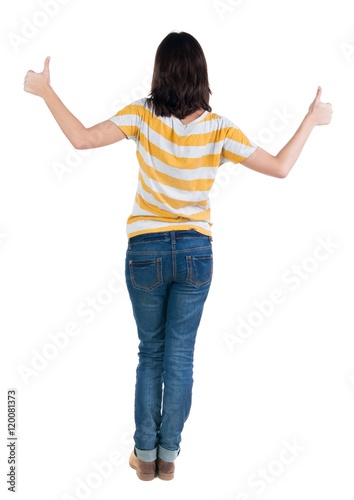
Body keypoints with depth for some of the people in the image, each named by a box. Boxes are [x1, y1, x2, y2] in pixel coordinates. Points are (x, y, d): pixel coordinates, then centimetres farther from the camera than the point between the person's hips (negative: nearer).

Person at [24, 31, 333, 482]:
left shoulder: (143, 115, -9)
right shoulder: (219, 129, -7)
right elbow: (280, 168, -7)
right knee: (180, 357, 11)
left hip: (146, 250, 0)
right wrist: (312, 120, 7)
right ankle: (168, 454, 23)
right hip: (196, 252, 0)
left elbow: (82, 139, -14)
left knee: (150, 354, 16)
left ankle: (145, 454, 24)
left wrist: (45, 90, -1)